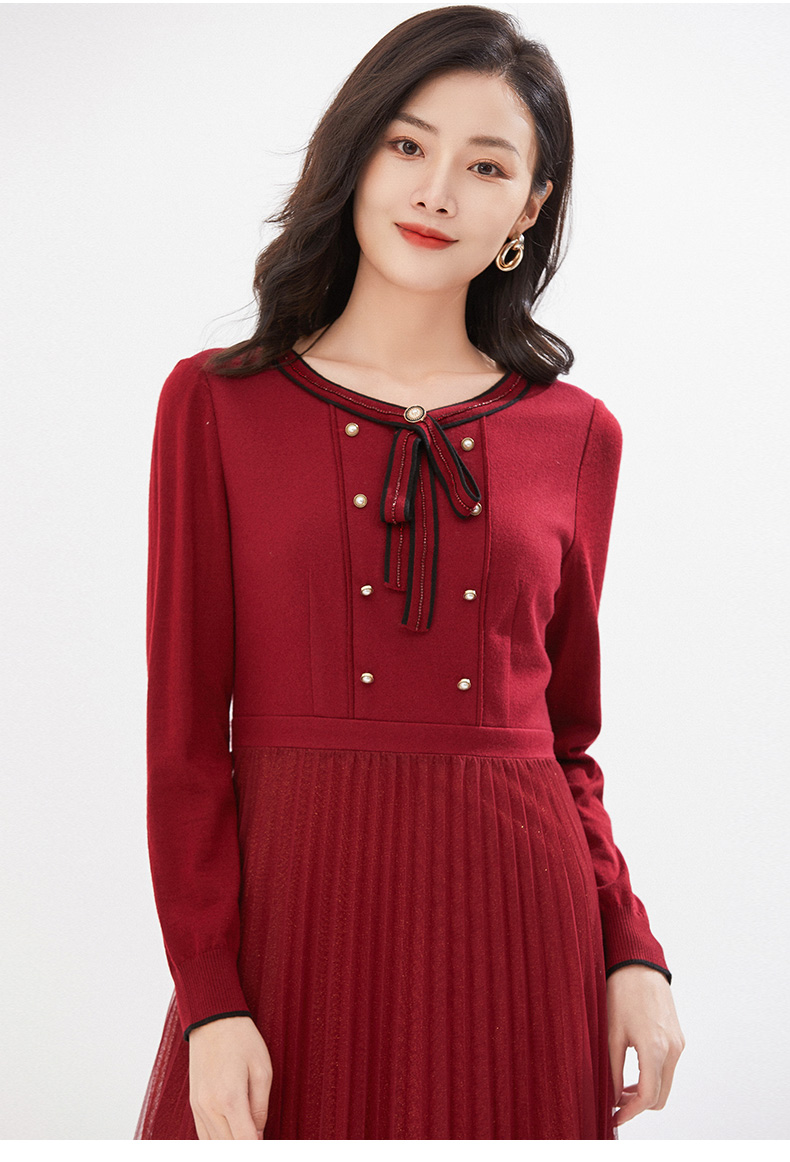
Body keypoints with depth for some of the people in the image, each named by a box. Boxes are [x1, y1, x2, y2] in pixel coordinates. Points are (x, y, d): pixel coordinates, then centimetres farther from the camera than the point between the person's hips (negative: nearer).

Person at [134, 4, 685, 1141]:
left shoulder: (577, 434, 6)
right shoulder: (216, 403, 0)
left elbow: (566, 734, 11)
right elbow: (184, 729, -2)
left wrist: (633, 953, 0)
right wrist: (209, 1003, -9)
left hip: (518, 918, 2)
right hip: (295, 908, -1)